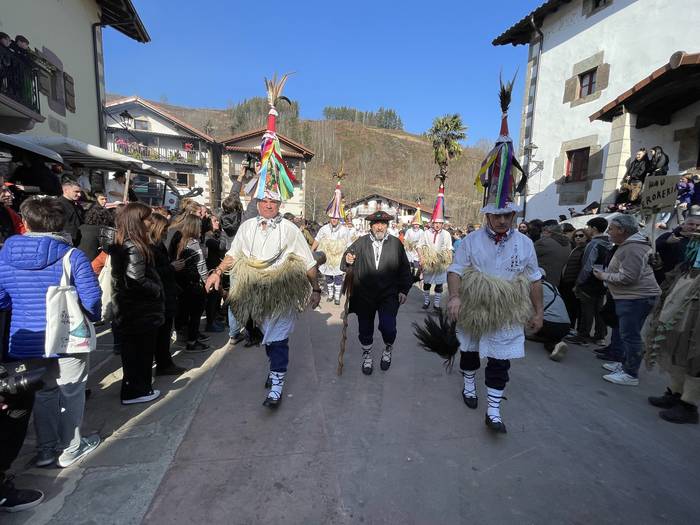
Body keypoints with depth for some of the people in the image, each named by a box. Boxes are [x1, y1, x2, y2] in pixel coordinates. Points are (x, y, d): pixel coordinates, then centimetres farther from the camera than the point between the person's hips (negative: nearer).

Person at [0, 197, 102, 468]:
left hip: (26, 341, 4)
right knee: (71, 394, 14)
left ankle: (45, 449, 36)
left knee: (43, 393, 22)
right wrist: (93, 318, 2)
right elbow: (92, 300, -19)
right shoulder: (72, 256, -16)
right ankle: (70, 449, 28)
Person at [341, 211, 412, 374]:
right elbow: (347, 258, 4)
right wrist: (347, 260, -21)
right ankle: (367, 355, 37)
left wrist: (404, 290, 1)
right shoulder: (360, 243, 2)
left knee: (388, 327, -8)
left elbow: (405, 268, 5)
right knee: (365, 328, 11)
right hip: (365, 295, 1)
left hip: (389, 295, -1)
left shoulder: (396, 243, 1)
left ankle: (388, 349, 26)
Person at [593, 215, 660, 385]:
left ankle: (630, 374, 2)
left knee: (630, 336, -6)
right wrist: (606, 274, 13)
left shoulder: (632, 248, -19)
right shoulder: (627, 245, 16)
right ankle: (623, 363, 31)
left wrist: (604, 276, -11)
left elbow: (627, 277, -24)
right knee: (621, 331, 19)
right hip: (629, 296, 11)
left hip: (637, 297, -11)